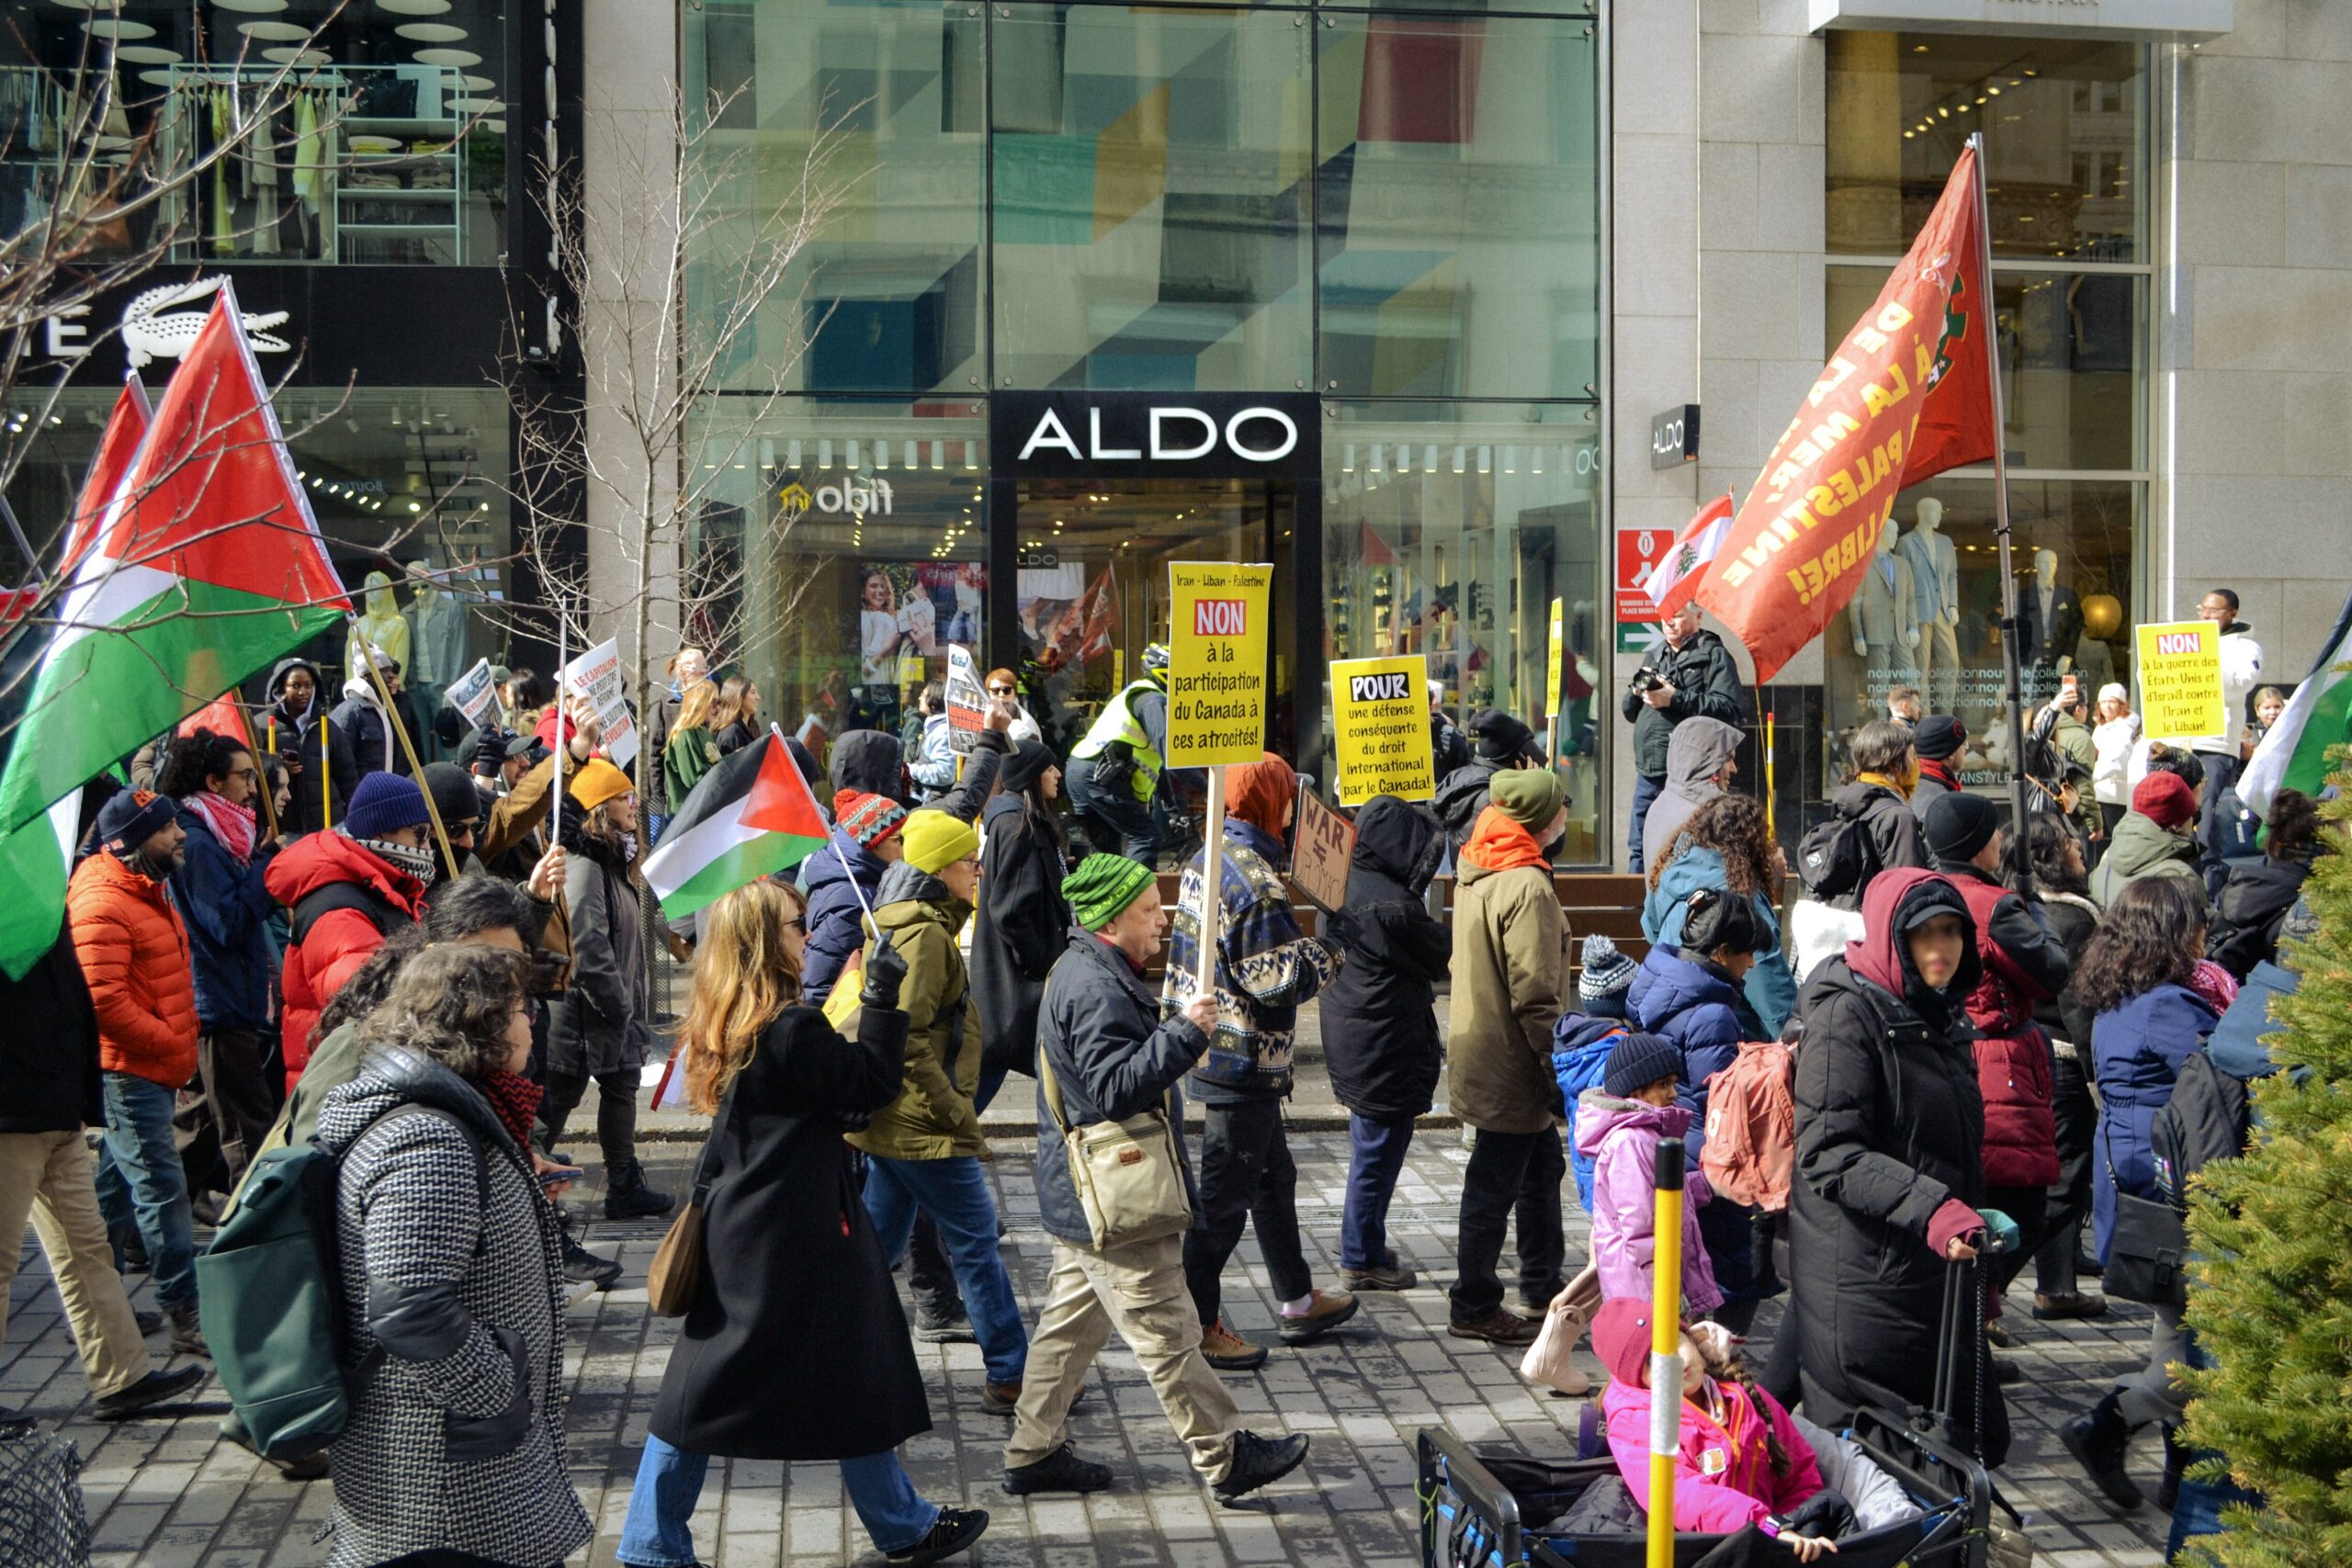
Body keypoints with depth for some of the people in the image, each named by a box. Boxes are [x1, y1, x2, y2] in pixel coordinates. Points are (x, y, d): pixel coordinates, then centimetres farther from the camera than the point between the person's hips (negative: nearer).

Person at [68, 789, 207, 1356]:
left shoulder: (144, 893, 15)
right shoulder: (102, 905, -18)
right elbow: (103, 999, -24)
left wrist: (181, 1039, 14)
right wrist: (171, 1042, -17)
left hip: (149, 1068, 10)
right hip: (129, 1069, -10)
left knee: (117, 1186, 17)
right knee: (162, 1187, -9)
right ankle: (187, 1315, -5)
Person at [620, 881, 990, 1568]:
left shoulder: (725, 1026, 5)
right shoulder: (793, 1029, -22)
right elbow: (873, 1082, -14)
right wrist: (883, 998, -11)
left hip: (736, 1227, 8)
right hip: (798, 1235, -8)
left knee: (706, 1381, 12)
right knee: (855, 1379, 8)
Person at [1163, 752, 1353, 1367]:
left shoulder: (1206, 860, 7)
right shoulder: (1256, 881, -23)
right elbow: (1277, 982, -25)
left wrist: (1300, 947, 12)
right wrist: (1327, 956, -7)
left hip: (1207, 1044, 10)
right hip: (1244, 1060, -10)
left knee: (1274, 1176, 22)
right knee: (1226, 1195, 1)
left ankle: (1299, 1303, 35)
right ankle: (1198, 1325, 11)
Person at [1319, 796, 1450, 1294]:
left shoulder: (1346, 886, 4)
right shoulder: (1394, 906, -23)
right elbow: (1443, 956, -10)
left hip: (1353, 1042, 10)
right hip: (1386, 1047, -9)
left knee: (1369, 1149, 21)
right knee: (1378, 1154, 3)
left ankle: (1364, 1247, 33)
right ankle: (1362, 1260, 13)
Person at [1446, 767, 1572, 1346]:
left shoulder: (1475, 874, 6)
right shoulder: (1528, 887, -23)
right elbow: (1535, 997, -24)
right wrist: (1561, 1071, -16)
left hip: (1481, 1052, 10)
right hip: (1511, 1068, -10)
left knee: (1542, 1165, 22)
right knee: (1494, 1186, 1)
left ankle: (1542, 1285, 35)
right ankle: (1473, 1308, 12)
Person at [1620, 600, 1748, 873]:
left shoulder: (1714, 655, -2)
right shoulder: (1655, 656, 19)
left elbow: (1731, 708, -16)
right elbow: (1629, 712, 22)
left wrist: (1675, 698, -17)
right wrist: (1636, 691, 0)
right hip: (1649, 770, 7)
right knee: (1638, 850, 11)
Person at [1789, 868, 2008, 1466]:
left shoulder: (1943, 1016, 14)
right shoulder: (1847, 1014, -13)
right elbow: (1829, 1152, -22)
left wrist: (1977, 1231, 23)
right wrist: (1931, 1208, -31)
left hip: (1939, 1271, 9)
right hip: (1863, 1278, -8)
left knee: (1980, 1440, 10)